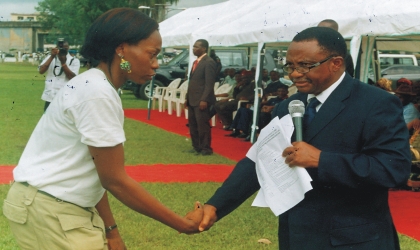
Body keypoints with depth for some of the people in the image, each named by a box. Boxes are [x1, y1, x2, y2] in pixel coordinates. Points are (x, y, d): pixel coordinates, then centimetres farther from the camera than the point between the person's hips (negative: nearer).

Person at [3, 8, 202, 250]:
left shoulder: (97, 87, 9)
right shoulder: (97, 93, -20)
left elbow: (99, 173, 8)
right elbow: (115, 180, -19)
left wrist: (110, 230, 5)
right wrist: (183, 224, -14)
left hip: (67, 208, 9)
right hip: (49, 212, -9)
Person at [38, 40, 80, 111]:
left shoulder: (74, 61, 0)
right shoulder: (50, 58, 9)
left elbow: (72, 78, -12)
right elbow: (41, 71, -6)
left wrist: (63, 62, -19)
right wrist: (52, 57, -14)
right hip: (50, 98, 3)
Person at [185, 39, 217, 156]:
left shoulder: (209, 62, -11)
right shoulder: (196, 62, 17)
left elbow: (209, 83, -17)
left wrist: (204, 100, -22)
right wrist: (188, 98, 16)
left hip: (202, 100, -9)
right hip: (192, 100, 9)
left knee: (202, 125, -4)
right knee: (192, 125, 13)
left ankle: (206, 149, 5)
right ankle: (196, 147, 22)